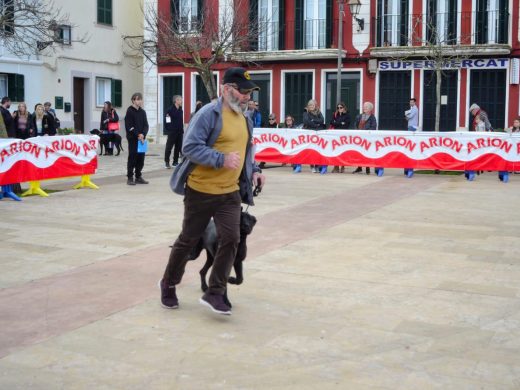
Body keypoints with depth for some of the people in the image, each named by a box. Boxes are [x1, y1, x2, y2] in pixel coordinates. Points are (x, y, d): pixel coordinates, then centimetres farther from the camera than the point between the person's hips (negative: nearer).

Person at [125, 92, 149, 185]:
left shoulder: (142, 112, 13)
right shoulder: (129, 111, -4)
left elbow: (145, 125, 8)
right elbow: (129, 126, -11)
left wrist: (143, 134, -10)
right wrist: (138, 135, -16)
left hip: (141, 139, 5)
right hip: (133, 139, -5)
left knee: (141, 158, 7)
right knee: (132, 158, -4)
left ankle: (138, 177, 15)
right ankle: (130, 178, 2)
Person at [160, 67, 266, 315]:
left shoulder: (245, 118, 11)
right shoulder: (209, 113, -14)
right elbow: (190, 147, -21)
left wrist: (254, 170, 7)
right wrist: (221, 160, -29)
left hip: (230, 193, 6)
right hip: (201, 191, -6)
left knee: (230, 239, -6)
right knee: (188, 240, 8)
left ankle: (214, 293, 6)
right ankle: (168, 284, 30)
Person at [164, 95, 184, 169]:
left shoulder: (180, 110, 12)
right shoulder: (170, 110, -9)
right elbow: (167, 121, -10)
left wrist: (182, 129, 9)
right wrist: (168, 130, -11)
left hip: (179, 132, 6)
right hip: (172, 132, -6)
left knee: (178, 147, 8)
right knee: (169, 147, -1)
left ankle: (175, 162, 16)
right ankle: (167, 162, 5)